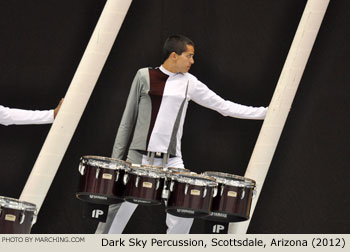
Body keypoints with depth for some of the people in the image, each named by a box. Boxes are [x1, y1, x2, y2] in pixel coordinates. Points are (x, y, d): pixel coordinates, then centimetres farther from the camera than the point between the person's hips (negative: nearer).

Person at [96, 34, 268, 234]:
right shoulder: (144, 76, 2)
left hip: (171, 160, 3)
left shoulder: (188, 83, 8)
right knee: (119, 210, -3)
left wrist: (264, 112, 4)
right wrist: (117, 157, 5)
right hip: (139, 158, -2)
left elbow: (223, 106, 10)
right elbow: (128, 120, 7)